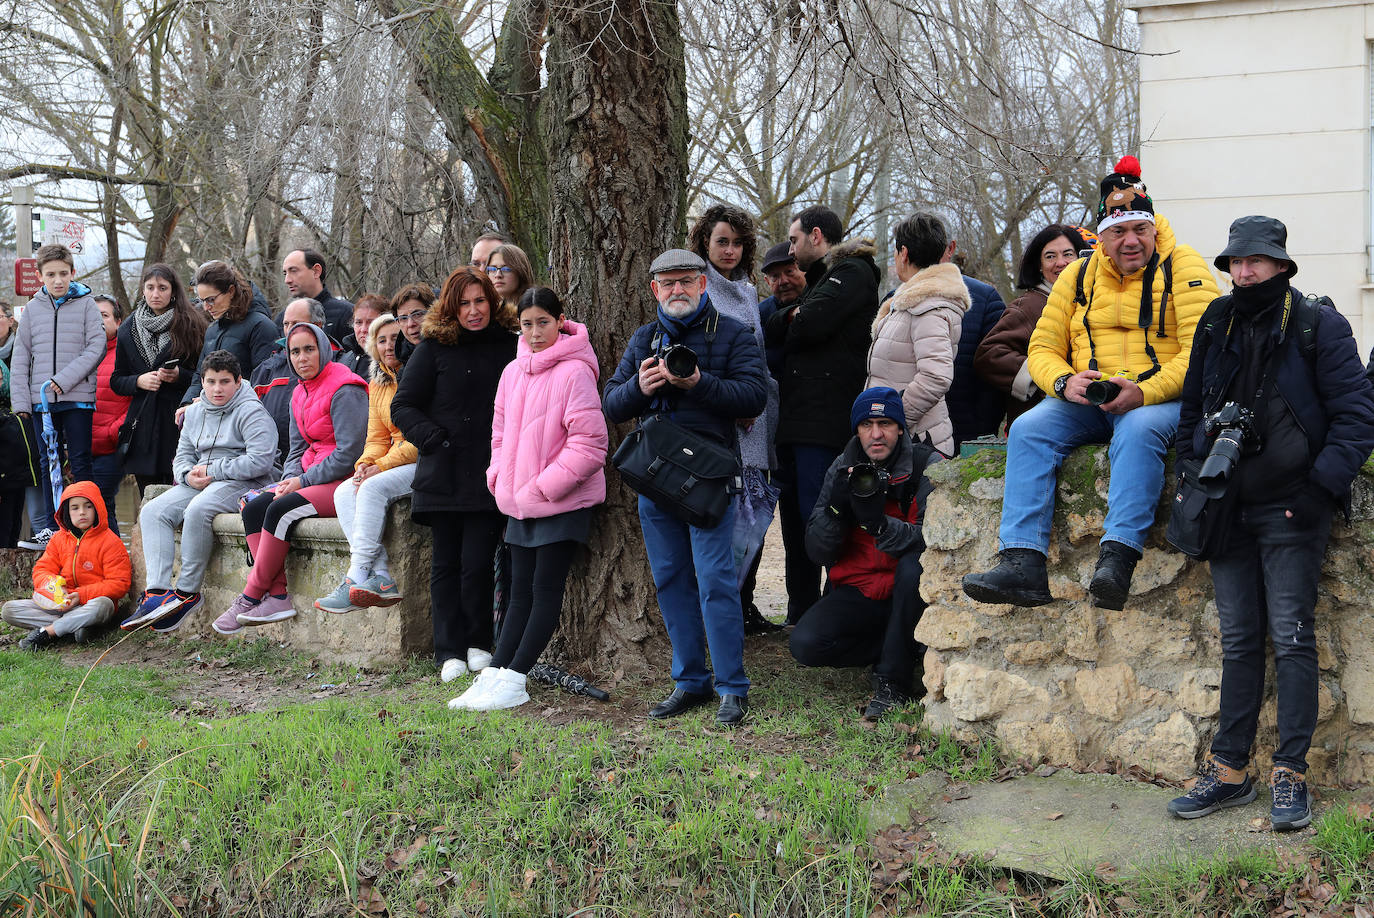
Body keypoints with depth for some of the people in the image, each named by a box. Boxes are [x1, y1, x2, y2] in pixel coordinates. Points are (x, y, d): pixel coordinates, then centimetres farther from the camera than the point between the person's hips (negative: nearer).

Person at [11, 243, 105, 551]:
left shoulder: (86, 304, 1)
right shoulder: (32, 309, 9)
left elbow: (96, 346, -6)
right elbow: (21, 358, 10)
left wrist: (64, 379, -15)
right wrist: (20, 401, 2)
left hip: (78, 397, -3)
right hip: (41, 399, 3)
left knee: (80, 461, -1)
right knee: (47, 463, 8)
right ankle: (48, 529, 12)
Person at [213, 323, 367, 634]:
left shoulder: (344, 391, -12)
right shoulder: (300, 395, 16)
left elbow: (349, 453, -18)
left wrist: (303, 481, -14)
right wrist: (290, 479, -1)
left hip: (343, 480, -9)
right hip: (310, 478, 9)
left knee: (280, 510, -26)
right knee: (253, 508, -10)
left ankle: (250, 597, -14)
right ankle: (277, 596, -18)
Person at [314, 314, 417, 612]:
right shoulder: (378, 385, 16)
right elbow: (377, 438, 16)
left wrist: (381, 466, -17)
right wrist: (365, 464, -7)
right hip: (393, 463, 8)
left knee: (374, 487, -29)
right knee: (344, 492, -15)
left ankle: (356, 579, -26)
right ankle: (381, 577, -27)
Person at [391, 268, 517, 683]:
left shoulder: (510, 345, 6)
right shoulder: (434, 347, 3)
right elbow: (402, 406, 4)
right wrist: (434, 438, -10)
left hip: (489, 477, 0)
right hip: (444, 475, 1)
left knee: (477, 563, -7)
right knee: (446, 564, 6)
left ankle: (479, 644, 13)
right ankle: (450, 652, 15)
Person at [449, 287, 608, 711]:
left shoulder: (574, 372, -14)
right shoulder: (513, 372, 9)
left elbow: (589, 443, -17)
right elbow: (501, 431, 20)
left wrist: (543, 486, -17)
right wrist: (500, 477, 5)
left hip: (563, 502, -7)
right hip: (520, 503, 7)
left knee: (546, 589, -1)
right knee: (521, 591, 10)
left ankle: (513, 679, 1)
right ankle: (494, 674, 11)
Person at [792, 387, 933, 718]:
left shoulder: (926, 465, -8)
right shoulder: (843, 470, 2)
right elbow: (818, 553, -2)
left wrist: (879, 523, -35)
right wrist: (836, 508, -21)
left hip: (908, 592, -3)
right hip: (858, 590, 3)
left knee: (915, 564, -36)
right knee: (805, 644, -20)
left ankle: (893, 682, -19)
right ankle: (903, 648, 4)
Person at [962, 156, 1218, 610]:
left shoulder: (1181, 266, -1)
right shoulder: (1078, 276, 13)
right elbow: (1043, 347, 12)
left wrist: (1144, 392, -26)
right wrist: (1064, 381, -12)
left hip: (1161, 399, -4)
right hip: (1086, 402, 4)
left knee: (1138, 430, -37)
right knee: (1029, 429, -21)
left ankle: (1117, 560, -45)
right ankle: (1022, 563, -32)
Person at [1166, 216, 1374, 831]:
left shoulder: (1318, 326, -5)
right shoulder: (1216, 325, 10)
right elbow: (1192, 406, 19)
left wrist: (1322, 486, -16)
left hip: (1291, 510, -5)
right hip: (1229, 507, 5)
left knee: (1291, 638, -4)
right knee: (1238, 640, 8)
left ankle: (1291, 774, 3)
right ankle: (1229, 769, 13)